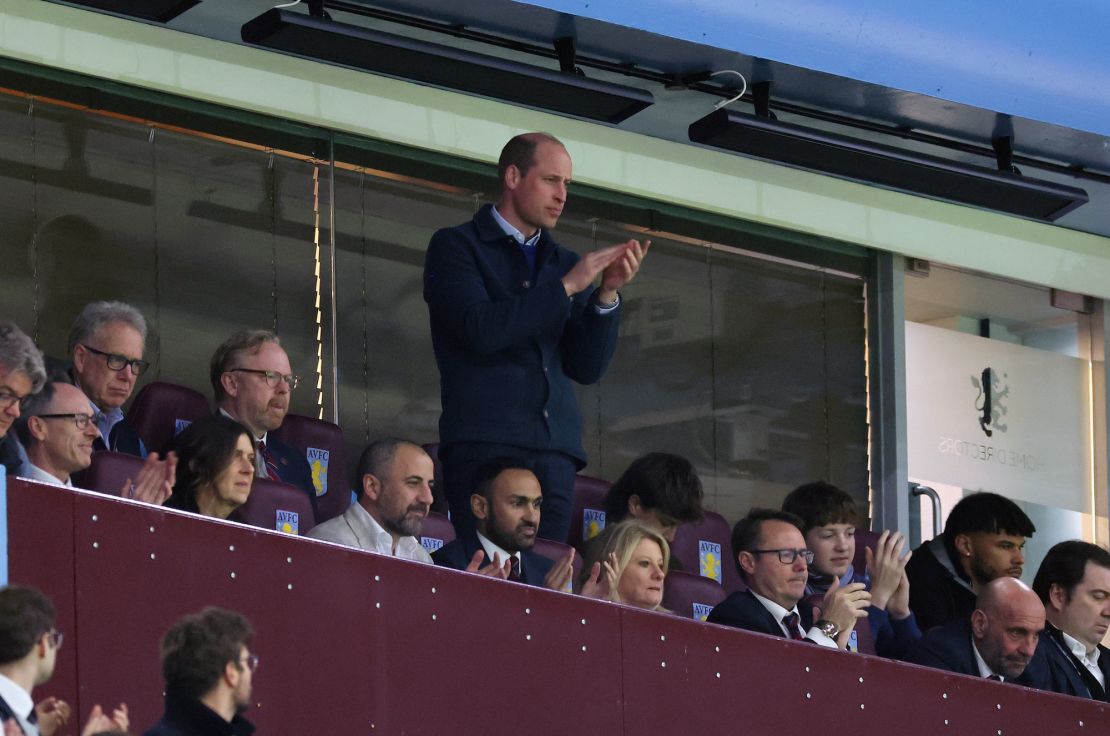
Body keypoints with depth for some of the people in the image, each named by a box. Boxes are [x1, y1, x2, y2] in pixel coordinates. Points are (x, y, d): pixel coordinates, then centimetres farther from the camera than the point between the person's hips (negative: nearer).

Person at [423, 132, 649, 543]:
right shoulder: (455, 247, 6)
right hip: (484, 442, -5)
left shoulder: (565, 263, 21)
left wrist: (607, 293, -1)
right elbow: (480, 329, -11)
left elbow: (588, 368, 14)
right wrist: (565, 287, -9)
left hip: (554, 447, 5)